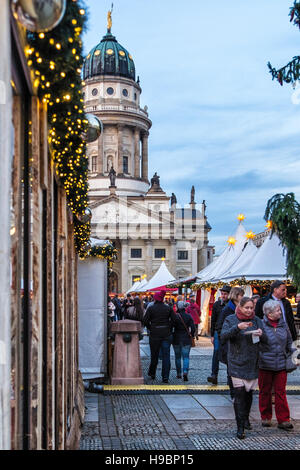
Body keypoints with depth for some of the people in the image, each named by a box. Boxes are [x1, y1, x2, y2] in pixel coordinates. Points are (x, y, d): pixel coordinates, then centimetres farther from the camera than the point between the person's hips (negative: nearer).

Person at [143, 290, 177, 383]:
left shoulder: (151, 308, -5)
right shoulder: (168, 308, 2)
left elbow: (145, 321, -10)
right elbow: (174, 319, -5)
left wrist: (150, 328, 4)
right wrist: (169, 329, 6)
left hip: (154, 334, -1)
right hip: (166, 334, 1)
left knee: (154, 355, 13)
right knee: (166, 356, 3)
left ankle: (152, 374, 29)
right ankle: (165, 377, 0)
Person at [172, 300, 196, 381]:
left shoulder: (175, 316, -10)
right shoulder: (188, 316, -4)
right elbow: (193, 328, -7)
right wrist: (191, 335, 9)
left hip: (176, 339, -1)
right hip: (186, 339, 1)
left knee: (177, 357, 14)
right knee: (186, 357, 2)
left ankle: (179, 374, 20)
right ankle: (185, 372, -18)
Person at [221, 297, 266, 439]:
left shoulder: (256, 320, 7)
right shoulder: (231, 319, -1)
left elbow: (265, 340, 5)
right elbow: (223, 336, -15)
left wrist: (261, 334, -18)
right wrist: (237, 327, -30)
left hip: (252, 363, 3)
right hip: (237, 362, -3)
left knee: (249, 392, 12)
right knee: (239, 394, -10)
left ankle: (246, 417, 34)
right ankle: (240, 427, -6)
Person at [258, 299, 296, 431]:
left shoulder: (283, 324, 7)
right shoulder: (261, 325, -9)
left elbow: (289, 342, 17)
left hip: (281, 365, 3)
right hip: (265, 365, -3)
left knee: (281, 392, 3)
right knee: (265, 392, 9)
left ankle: (283, 420, 8)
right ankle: (266, 417, 22)